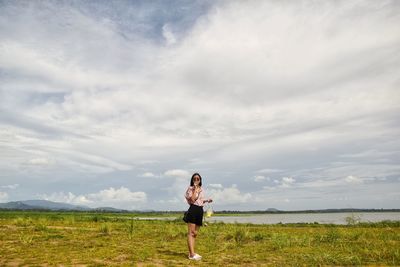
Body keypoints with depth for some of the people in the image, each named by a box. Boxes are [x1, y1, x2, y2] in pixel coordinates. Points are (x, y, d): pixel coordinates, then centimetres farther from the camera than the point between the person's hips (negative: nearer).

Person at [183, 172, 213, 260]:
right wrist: (195, 189, -15)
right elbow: (192, 200, -17)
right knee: (191, 232, -10)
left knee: (195, 233, 10)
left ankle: (191, 253, 16)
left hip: (200, 211, 7)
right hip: (193, 210, -7)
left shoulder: (201, 190, 16)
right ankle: (192, 254, -14)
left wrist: (207, 200, 9)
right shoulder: (190, 188, -3)